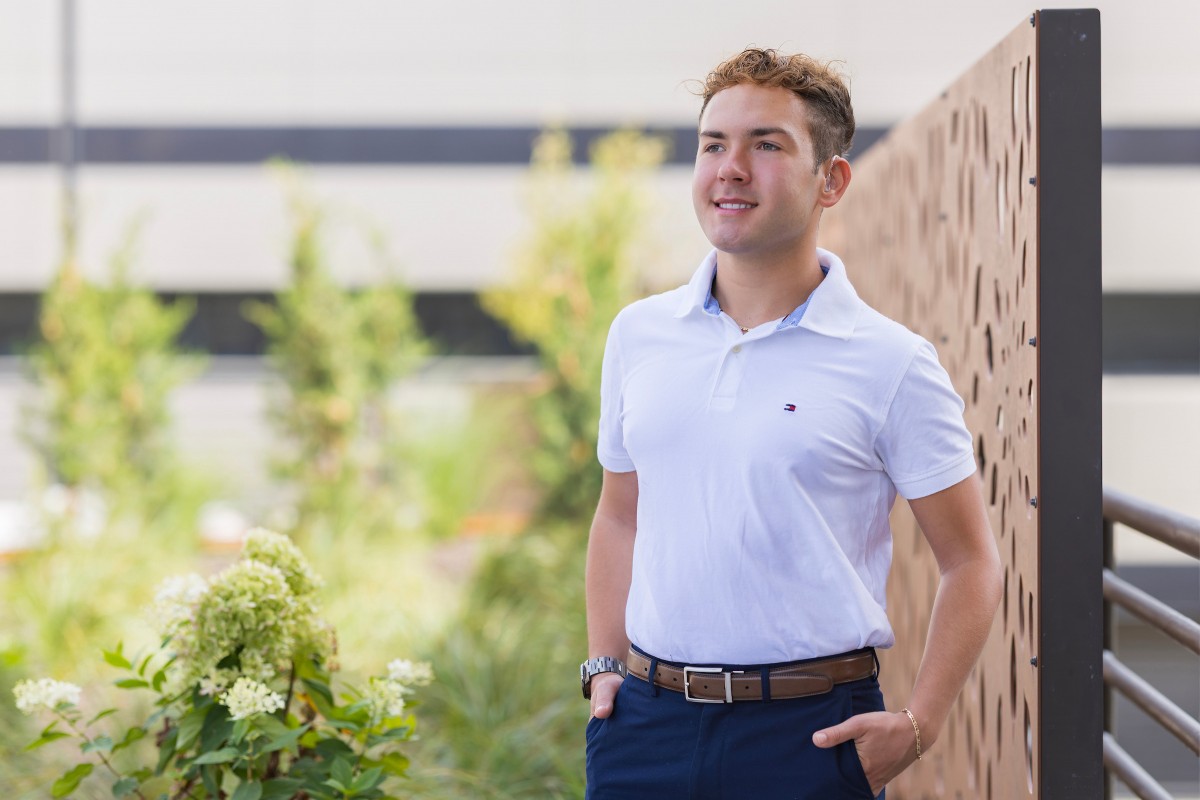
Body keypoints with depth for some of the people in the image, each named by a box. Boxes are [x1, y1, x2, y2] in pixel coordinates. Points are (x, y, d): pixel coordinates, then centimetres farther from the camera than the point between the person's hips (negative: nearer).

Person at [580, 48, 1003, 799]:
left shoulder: (893, 363, -4)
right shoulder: (639, 335, 8)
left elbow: (971, 561, 0)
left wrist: (919, 724, -8)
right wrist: (605, 665, 11)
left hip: (810, 734, -3)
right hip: (648, 721, 3)